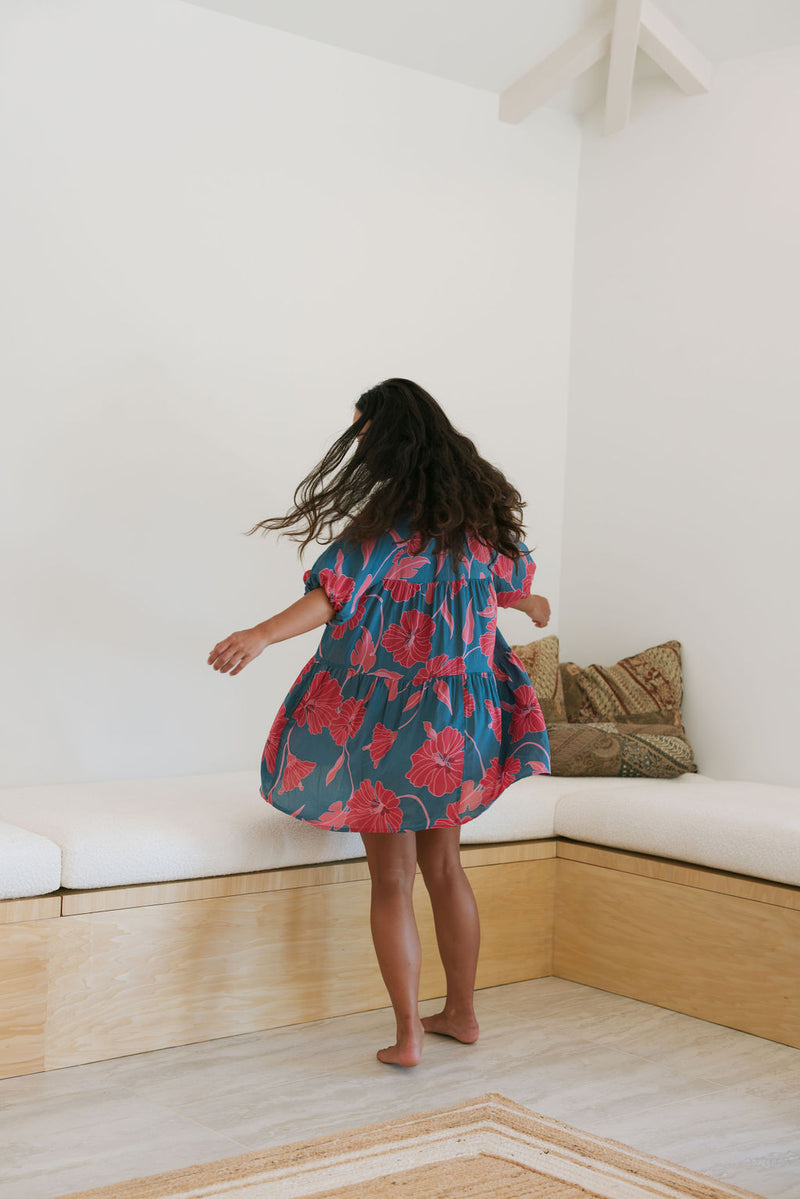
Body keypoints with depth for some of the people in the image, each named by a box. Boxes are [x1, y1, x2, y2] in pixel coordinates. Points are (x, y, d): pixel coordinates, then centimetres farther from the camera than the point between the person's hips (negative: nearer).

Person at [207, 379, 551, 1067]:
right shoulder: (476, 509, 7)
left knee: (391, 880, 2)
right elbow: (509, 581, 24)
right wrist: (533, 605, 47)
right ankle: (462, 1013, 28)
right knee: (444, 867, 18)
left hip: (388, 720, -6)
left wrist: (261, 636, -37)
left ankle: (407, 1036, 5)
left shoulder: (388, 517, -14)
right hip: (457, 720, 6)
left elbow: (336, 593, -25)